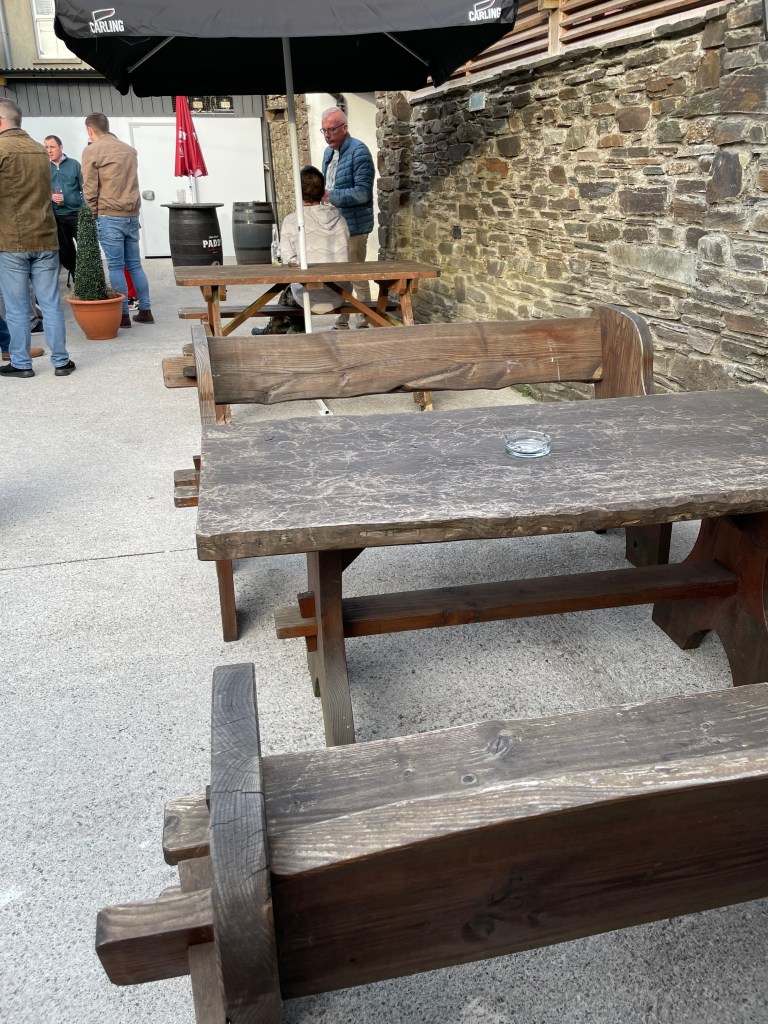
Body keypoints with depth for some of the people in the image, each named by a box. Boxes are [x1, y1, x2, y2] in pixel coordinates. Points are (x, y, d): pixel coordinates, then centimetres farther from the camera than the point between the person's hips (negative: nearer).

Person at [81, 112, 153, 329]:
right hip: (132, 215, 5)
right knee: (134, 264, 11)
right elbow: (131, 182, 15)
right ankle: (145, 311, 12)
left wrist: (94, 214, 5)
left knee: (115, 266, -2)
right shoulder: (129, 150, 14)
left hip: (109, 216, -5)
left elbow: (89, 189, -5)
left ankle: (123, 315, 0)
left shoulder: (92, 150, -3)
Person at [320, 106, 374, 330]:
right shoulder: (328, 152, 13)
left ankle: (363, 325, 10)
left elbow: (363, 192, -21)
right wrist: (319, 195, 6)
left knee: (357, 277, 0)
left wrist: (330, 196, -25)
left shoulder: (359, 151, -13)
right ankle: (341, 324, 23)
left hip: (353, 225, -8)